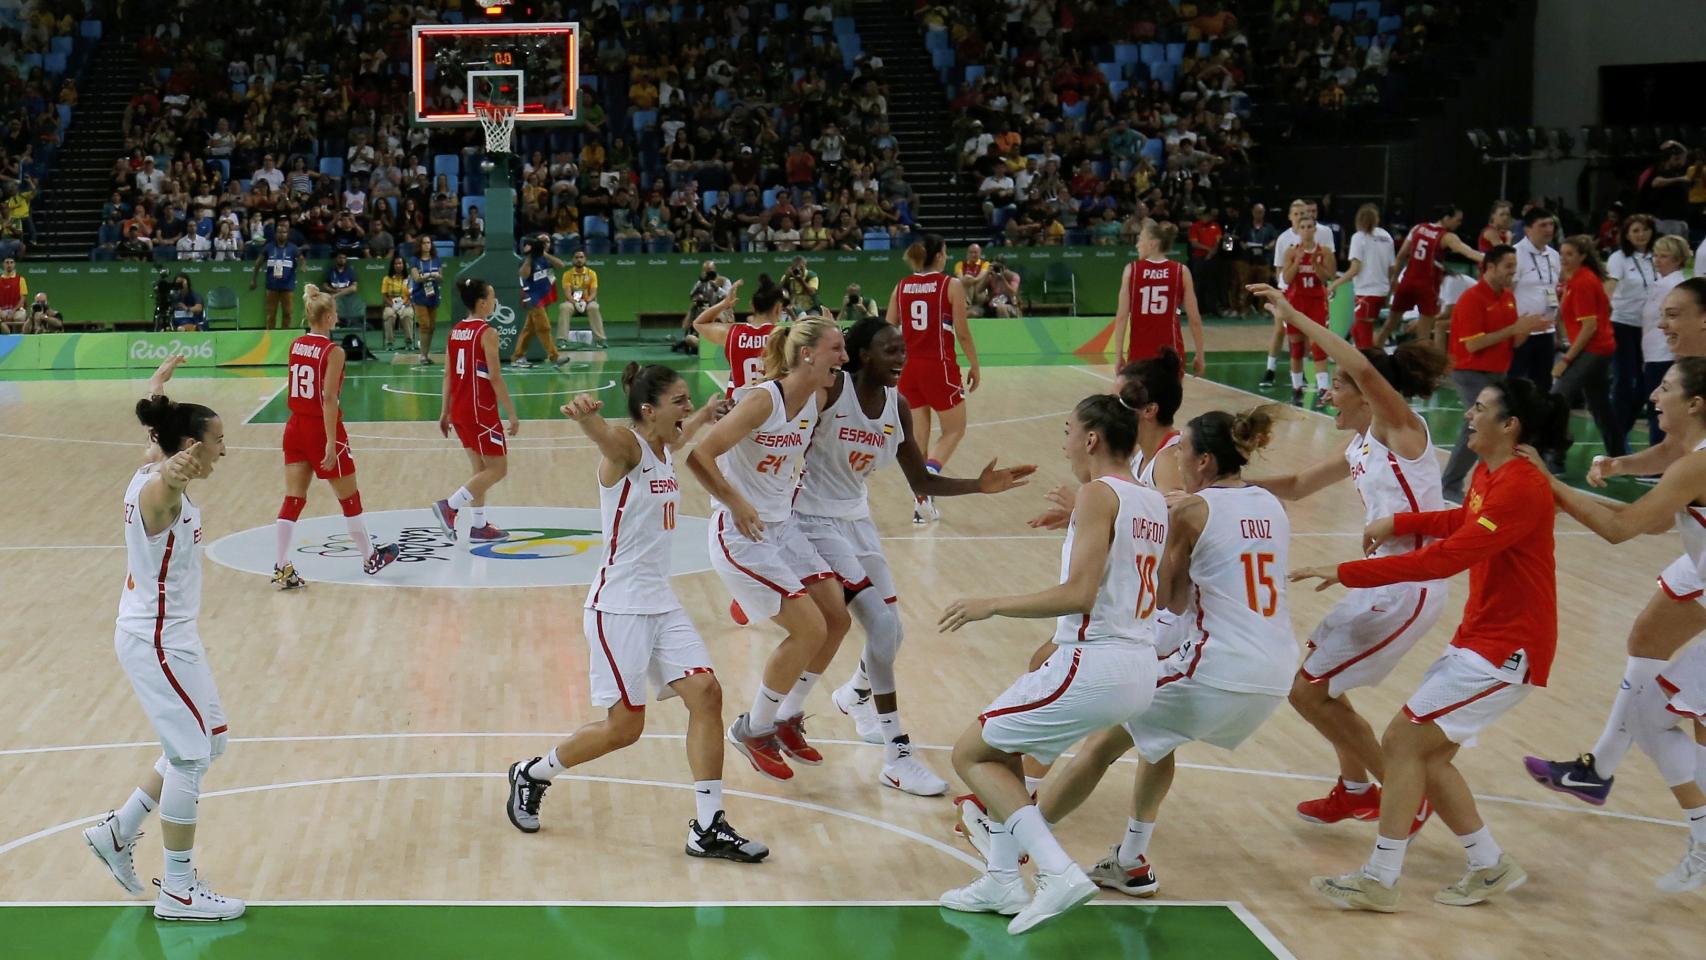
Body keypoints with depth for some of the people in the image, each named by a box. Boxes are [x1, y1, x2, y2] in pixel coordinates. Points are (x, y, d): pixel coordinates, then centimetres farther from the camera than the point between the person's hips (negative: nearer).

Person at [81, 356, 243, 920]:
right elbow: (163, 480, -50)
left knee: (209, 741, 17)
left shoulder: (153, 474, 5)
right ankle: (177, 892, 6)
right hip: (157, 643, -10)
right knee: (191, 755, -4)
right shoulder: (159, 490, -22)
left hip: (164, 636, 10)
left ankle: (117, 833, 26)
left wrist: (159, 384, 48)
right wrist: (174, 474, -74)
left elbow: (155, 443, 30)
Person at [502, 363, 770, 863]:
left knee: (707, 694, -5)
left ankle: (708, 828, -1)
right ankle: (531, 774, 21)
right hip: (618, 605, -8)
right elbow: (602, 432, -40)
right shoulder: (625, 445, -14)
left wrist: (706, 415, 54)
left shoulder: (664, 448, 10)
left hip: (661, 602, 8)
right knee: (625, 726, -4)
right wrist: (585, 412, -63)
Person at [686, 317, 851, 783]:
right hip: (740, 534, -8)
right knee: (809, 628, -11)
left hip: (784, 526, 8)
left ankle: (787, 719, 23)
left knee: (837, 619, 4)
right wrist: (736, 504, -22)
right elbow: (699, 455, -26)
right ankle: (753, 730, 9)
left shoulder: (817, 400, 1)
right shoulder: (763, 400, -23)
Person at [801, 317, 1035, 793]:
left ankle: (854, 695, 47)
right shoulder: (829, 390, -19)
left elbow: (923, 482, 7)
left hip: (857, 519, 7)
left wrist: (980, 485, -5)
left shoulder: (898, 408, 0)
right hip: (815, 521, -7)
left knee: (889, 632, 11)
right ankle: (896, 757, -9)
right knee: (882, 623, -16)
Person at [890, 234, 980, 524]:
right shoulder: (951, 285, -7)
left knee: (918, 436, 11)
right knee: (954, 430, 11)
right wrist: (974, 366, 3)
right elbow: (962, 333, -8)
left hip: (908, 367, 5)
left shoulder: (901, 287, 5)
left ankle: (921, 505, 13)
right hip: (939, 367, -4)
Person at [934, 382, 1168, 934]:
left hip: (1093, 665, -9)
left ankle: (1059, 873, -8)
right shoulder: (1154, 503, 13)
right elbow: (1168, 599, 20)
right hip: (1141, 672, 9)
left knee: (971, 753, 5)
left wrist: (993, 606, -14)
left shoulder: (1100, 494, -11)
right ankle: (1002, 881, 23)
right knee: (1001, 746, 26)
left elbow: (1080, 594, -21)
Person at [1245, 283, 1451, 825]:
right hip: (1385, 583, 10)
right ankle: (1356, 791, 34)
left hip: (1408, 590, -10)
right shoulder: (1361, 448, 13)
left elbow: (1364, 369, -31)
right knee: (1318, 686, 19)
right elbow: (1297, 487, 25)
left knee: (1309, 691, -3)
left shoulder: (1400, 429, -12)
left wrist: (1293, 317, -30)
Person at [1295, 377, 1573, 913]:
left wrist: (1348, 573, -28)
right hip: (1479, 638, 10)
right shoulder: (1487, 473, 7)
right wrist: (1400, 522, 14)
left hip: (1507, 650, -10)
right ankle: (1490, 868, 22)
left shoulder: (1520, 488, -22)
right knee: (1427, 755, 10)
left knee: (1403, 741, -11)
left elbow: (1443, 559, -29)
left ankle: (1379, 881, -5)